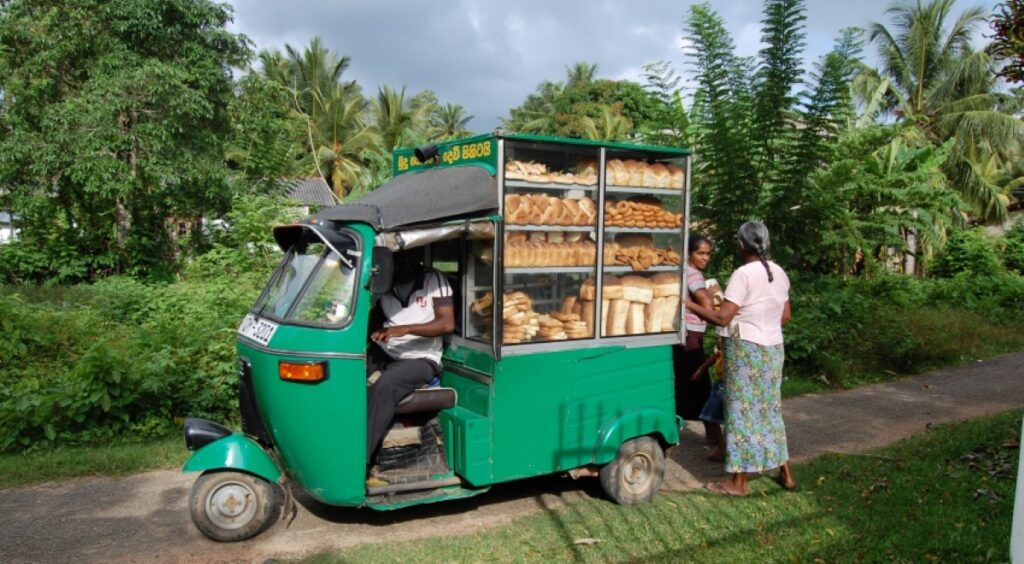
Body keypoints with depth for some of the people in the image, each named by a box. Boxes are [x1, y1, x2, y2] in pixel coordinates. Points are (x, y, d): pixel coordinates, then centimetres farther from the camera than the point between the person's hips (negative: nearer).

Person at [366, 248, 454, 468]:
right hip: (384, 353, 4)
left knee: (384, 384, -31)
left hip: (421, 359, -4)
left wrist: (405, 329, -22)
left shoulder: (434, 280, -3)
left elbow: (447, 324, -11)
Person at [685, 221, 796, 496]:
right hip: (773, 348, 8)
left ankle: (738, 482, 8)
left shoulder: (744, 274, -17)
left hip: (746, 348, -8)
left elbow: (722, 318, -20)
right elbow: (786, 315, 14)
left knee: (742, 411, 0)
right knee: (770, 409, 18)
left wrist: (689, 304, -13)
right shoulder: (779, 273, 7)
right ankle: (785, 474, 25)